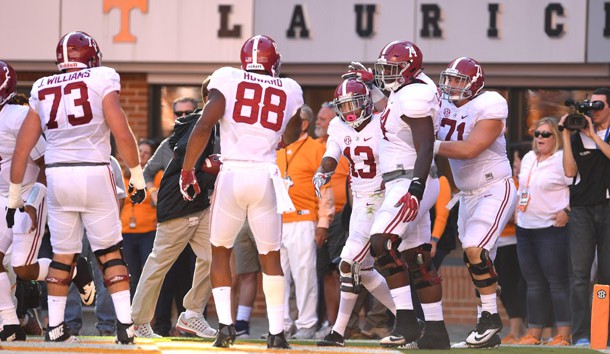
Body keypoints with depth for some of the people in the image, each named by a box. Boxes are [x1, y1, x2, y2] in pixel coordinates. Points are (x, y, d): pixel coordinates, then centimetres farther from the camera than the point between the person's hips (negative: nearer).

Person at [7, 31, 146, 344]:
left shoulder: (42, 90, 10)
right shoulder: (101, 80, -2)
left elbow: (22, 147, 12)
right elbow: (122, 133, -9)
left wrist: (14, 194, 18)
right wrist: (137, 176, 0)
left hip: (57, 176, 3)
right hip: (94, 173, -3)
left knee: (62, 255, 13)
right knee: (110, 253, 4)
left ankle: (55, 327, 12)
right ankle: (124, 324, -3)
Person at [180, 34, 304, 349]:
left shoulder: (228, 80, 1)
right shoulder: (288, 91, 9)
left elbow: (203, 126, -8)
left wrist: (187, 170, -1)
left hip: (231, 173, -1)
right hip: (265, 177, 1)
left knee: (220, 251, 14)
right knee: (270, 256, 12)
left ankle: (225, 323, 2)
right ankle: (277, 331, 9)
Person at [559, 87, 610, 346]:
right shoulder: (578, 137, 11)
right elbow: (570, 171, 0)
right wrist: (566, 136, -4)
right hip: (582, 209, 1)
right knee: (580, 274, -7)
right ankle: (581, 333, -9)